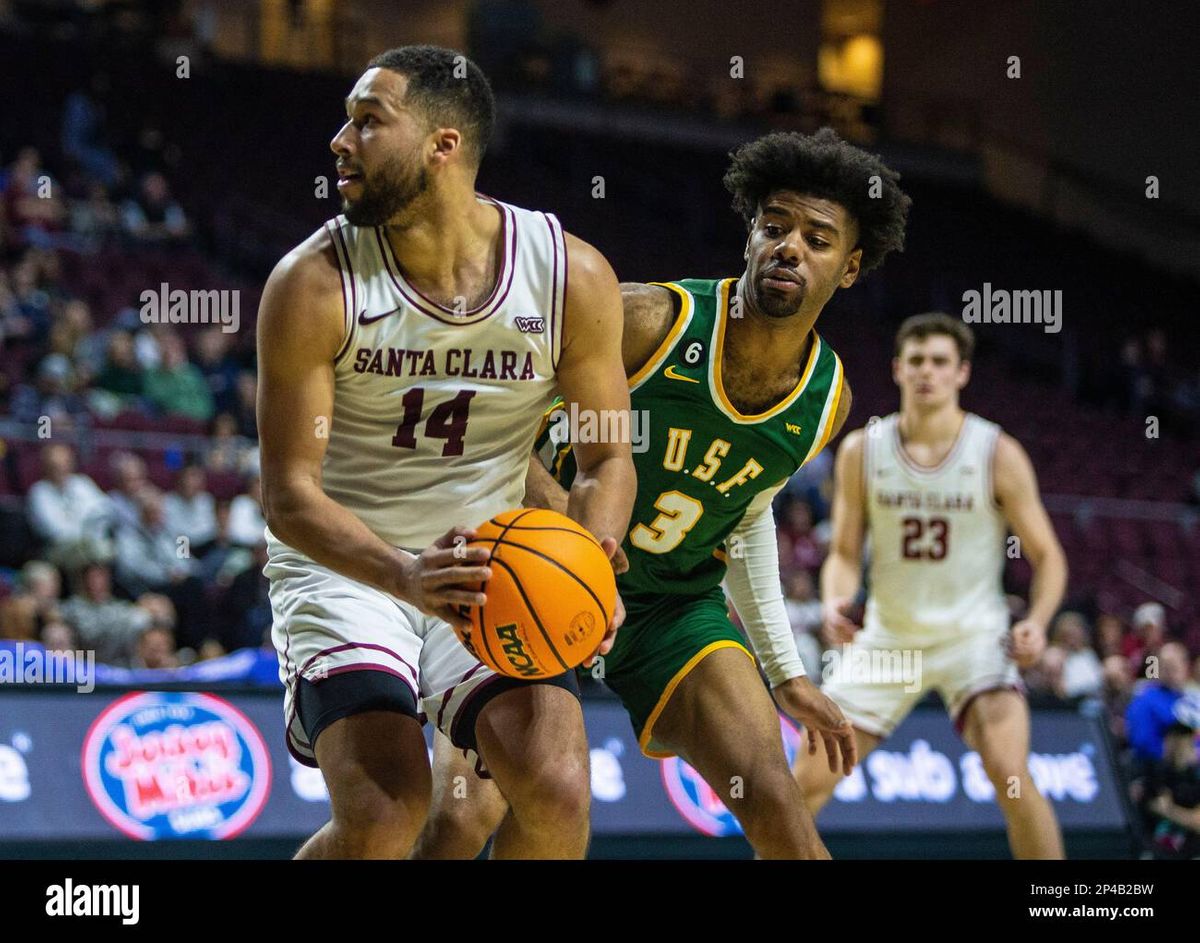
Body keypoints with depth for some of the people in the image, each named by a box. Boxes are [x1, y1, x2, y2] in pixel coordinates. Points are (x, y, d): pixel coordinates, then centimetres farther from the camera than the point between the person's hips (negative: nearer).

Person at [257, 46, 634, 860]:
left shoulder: (572, 277, -9)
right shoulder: (313, 283, -15)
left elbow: (608, 458, 1)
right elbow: (288, 494, -15)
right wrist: (405, 576, -33)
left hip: (491, 571, 2)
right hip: (342, 564, -2)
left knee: (558, 791, -19)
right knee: (384, 811, -23)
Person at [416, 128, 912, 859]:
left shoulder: (827, 400, -5)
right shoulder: (648, 322, -22)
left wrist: (787, 673, 17)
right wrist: (543, 494, -33)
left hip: (674, 605, 4)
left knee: (774, 800, -14)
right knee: (462, 819, -17)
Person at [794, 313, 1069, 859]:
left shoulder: (998, 454, -7)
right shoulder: (861, 452, -1)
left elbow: (1046, 555, -2)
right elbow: (845, 553, 4)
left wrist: (1037, 621, -21)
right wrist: (835, 601, -19)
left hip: (973, 635, -3)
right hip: (887, 637, 3)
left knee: (1009, 772, -24)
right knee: (809, 781, -3)